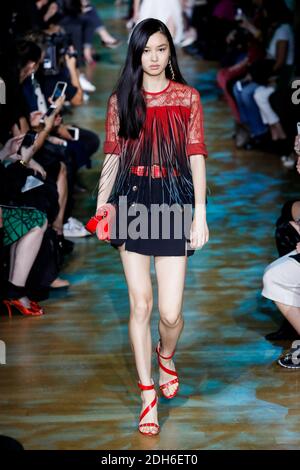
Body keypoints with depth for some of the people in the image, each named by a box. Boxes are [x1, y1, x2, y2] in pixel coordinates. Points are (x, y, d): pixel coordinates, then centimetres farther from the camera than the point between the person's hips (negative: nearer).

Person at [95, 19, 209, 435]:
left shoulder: (187, 98, 4)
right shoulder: (121, 101, 8)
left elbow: (196, 156, 1)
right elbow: (112, 156, 8)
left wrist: (201, 213, -5)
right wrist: (101, 205, -4)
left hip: (173, 200, -1)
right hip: (132, 201, 1)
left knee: (170, 311, -4)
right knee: (140, 304, 0)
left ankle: (166, 357, 31)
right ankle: (148, 396, 11)